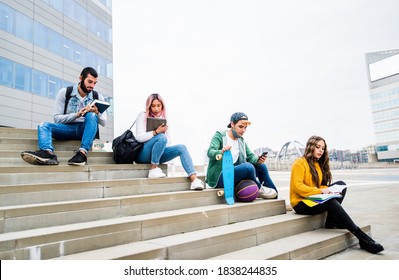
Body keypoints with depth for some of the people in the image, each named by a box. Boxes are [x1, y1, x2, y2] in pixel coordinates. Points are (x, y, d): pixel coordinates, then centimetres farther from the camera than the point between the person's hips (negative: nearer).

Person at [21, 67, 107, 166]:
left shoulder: (98, 97, 5)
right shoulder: (64, 92, 2)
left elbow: (104, 122, 2)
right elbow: (57, 118, -4)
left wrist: (97, 113, -20)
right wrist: (77, 115, -20)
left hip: (87, 129, -1)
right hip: (68, 128, 1)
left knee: (91, 115, -31)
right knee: (43, 125, -22)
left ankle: (82, 153, -45)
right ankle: (48, 153, -51)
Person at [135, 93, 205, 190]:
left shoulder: (163, 118, 15)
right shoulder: (143, 116, 0)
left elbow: (168, 140, 14)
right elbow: (139, 137, -13)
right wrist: (156, 132, -25)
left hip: (158, 154, 5)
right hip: (143, 155, -5)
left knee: (181, 147, -18)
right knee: (161, 137, -33)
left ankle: (194, 180, -31)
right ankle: (153, 169, -22)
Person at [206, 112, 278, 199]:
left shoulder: (241, 141, 14)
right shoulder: (220, 135, -6)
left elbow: (250, 156, 6)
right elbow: (210, 152, -19)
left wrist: (258, 160, -17)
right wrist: (221, 152, -40)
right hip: (218, 177, -7)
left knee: (261, 166, -3)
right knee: (248, 167, -29)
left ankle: (275, 193, 10)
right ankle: (259, 189, -3)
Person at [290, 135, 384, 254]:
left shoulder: (319, 164, 14)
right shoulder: (299, 163, -10)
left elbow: (320, 185, 13)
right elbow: (297, 186, -19)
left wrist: (327, 190, -10)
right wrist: (319, 191, -25)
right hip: (301, 203, -8)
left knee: (341, 184, -7)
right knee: (331, 202, -31)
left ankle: (332, 221, -15)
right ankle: (362, 238, -26)